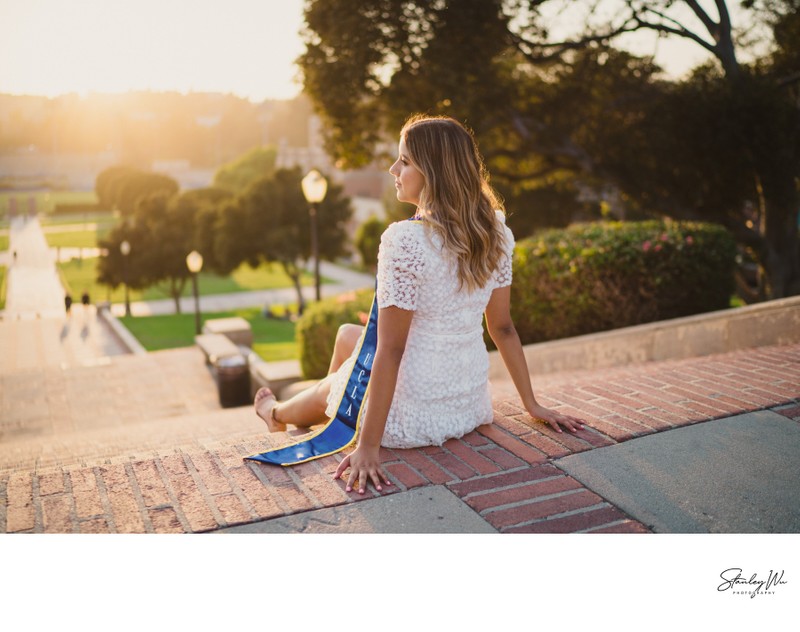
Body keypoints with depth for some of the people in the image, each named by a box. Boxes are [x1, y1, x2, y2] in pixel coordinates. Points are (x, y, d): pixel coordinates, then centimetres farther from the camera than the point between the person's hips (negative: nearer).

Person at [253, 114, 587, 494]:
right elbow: (502, 327, 1)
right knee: (347, 334, 27)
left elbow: (391, 349, -24)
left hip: (411, 418, -7)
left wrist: (368, 445, -19)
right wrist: (532, 405, 11)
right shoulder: (495, 233, -4)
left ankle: (278, 413, 59)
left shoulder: (405, 240, -24)